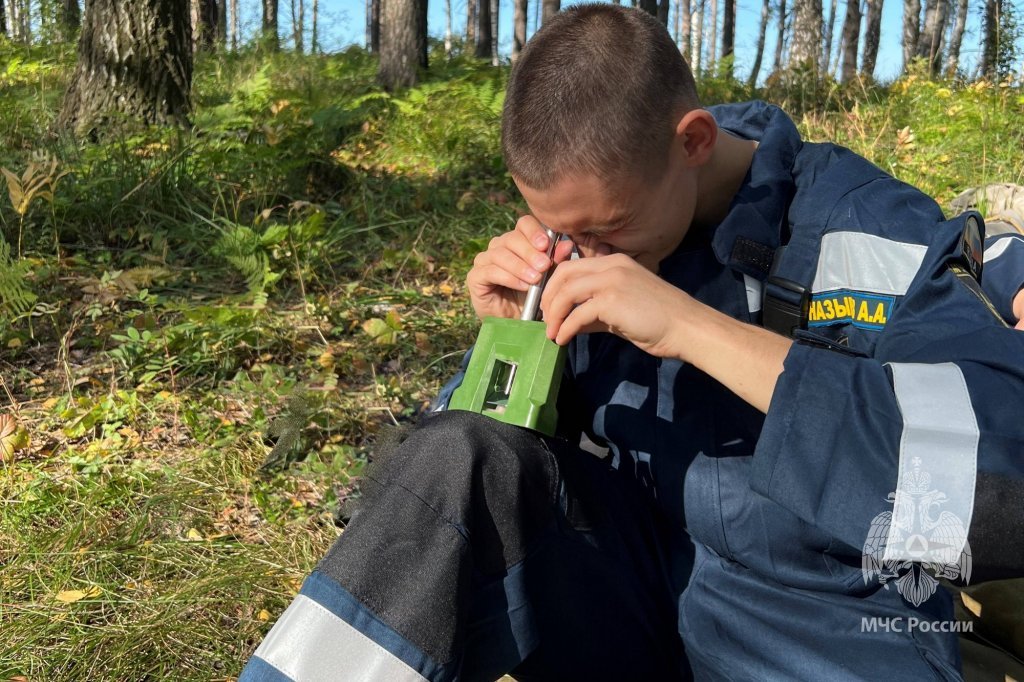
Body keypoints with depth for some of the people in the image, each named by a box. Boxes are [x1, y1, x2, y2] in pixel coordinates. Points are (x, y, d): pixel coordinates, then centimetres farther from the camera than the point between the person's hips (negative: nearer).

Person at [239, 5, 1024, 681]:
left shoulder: (873, 238, -15)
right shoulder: (596, 216, -2)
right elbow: (501, 438, 7)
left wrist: (694, 327, -34)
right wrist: (514, 332, -15)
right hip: (625, 578, 3)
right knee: (458, 457, -22)